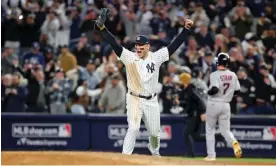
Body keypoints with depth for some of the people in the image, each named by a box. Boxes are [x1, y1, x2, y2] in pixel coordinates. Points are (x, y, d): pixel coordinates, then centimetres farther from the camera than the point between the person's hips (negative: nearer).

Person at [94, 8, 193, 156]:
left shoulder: (156, 57, -1)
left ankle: (155, 153, 40)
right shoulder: (129, 57, -7)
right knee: (133, 128, -18)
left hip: (151, 101, 3)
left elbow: (174, 46, -2)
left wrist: (185, 29, -9)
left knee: (154, 132, 13)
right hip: (135, 100, -3)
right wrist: (102, 27, -29)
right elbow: (114, 44, -17)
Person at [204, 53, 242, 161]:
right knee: (225, 130, 10)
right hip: (226, 105, 4)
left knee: (210, 130, 12)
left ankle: (211, 155, 11)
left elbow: (214, 89, -27)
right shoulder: (233, 75, 1)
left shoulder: (215, 75, -15)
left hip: (213, 104, -4)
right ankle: (233, 142, -24)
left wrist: (209, 92, -6)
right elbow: (237, 90, 5)